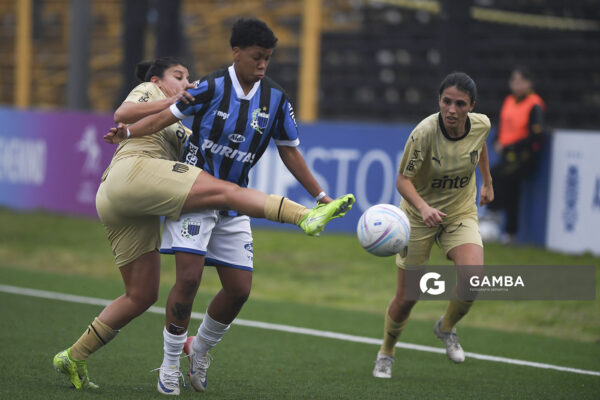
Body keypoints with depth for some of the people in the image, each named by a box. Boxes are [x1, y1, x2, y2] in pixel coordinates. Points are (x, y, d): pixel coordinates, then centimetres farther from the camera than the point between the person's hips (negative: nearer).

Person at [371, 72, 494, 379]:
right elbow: (403, 179, -23)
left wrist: (487, 182, 22)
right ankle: (386, 354, 31)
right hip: (420, 216, -2)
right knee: (406, 298, 2)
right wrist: (423, 207, -41)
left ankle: (446, 327, 8)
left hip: (461, 215, 2)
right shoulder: (424, 133, -27)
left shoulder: (481, 125, -14)